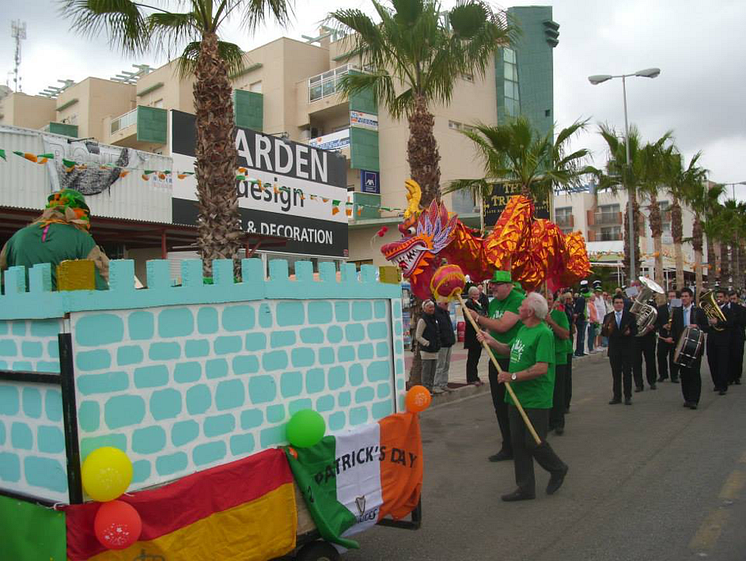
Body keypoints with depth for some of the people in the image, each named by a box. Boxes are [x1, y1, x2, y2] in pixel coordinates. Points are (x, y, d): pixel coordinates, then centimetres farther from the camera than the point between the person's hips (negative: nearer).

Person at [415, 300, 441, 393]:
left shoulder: (433, 319, 14)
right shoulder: (422, 320, -11)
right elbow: (418, 336, -13)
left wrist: (437, 344, 14)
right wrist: (428, 343, -15)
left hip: (434, 350, 8)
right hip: (426, 350, -8)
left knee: (432, 371, 13)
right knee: (426, 371, -4)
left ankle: (430, 388, 21)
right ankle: (426, 389, 1)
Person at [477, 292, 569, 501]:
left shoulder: (543, 333, -17)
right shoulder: (523, 329, 11)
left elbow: (542, 368, -24)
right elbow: (510, 350, 22)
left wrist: (513, 376, -22)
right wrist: (492, 341, 8)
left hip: (536, 399, -9)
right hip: (517, 396, 9)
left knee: (534, 443, 0)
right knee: (518, 443, 10)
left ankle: (558, 470, 28)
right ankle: (525, 488, 20)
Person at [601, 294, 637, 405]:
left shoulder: (630, 315, 3)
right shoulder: (608, 317, 6)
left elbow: (635, 330, 2)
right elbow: (603, 332, 3)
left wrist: (629, 332, -19)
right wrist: (606, 330, -18)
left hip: (627, 348, -1)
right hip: (614, 349, 1)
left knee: (627, 373, 1)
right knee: (616, 373, 6)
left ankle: (627, 396, 8)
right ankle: (617, 396, 13)